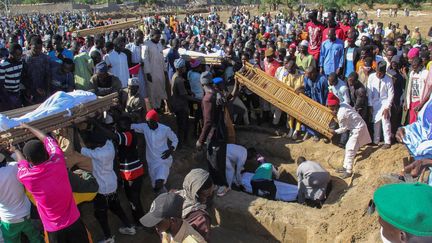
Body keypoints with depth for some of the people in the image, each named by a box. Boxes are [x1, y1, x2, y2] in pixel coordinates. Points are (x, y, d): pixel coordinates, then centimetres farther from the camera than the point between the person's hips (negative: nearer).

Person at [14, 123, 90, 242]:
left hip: (54, 230, -1)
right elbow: (47, 139, 2)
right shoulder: (58, 162, -18)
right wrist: (28, 127, 18)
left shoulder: (26, 177, -20)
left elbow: (22, 161, 7)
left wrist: (15, 149, 28)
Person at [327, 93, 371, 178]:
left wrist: (335, 132, -2)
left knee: (350, 149, -8)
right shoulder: (343, 104, -2)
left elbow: (343, 128, -15)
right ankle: (346, 167, 24)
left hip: (358, 128, -10)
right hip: (357, 126, 10)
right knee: (348, 147, 15)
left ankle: (349, 171, -2)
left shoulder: (340, 114, -26)